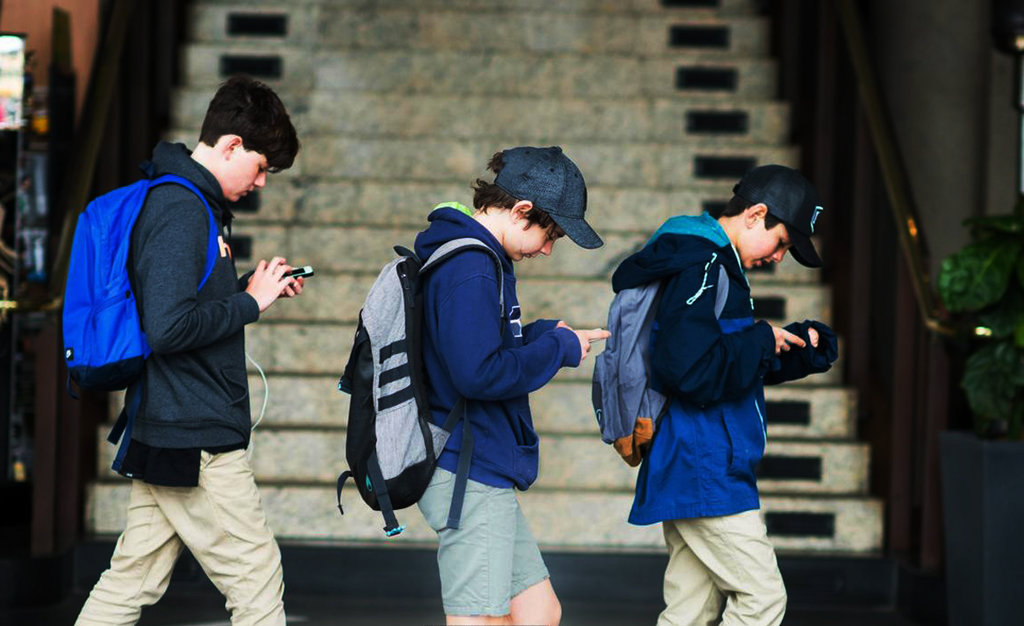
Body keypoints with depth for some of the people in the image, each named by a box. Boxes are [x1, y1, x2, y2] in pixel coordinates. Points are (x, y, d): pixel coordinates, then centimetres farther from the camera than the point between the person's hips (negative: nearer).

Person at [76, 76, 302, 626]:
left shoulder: (186, 201, 15)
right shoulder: (182, 210, -17)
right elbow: (169, 327, -25)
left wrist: (251, 286, 11)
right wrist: (250, 301, -14)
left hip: (163, 431, 10)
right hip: (196, 436, -10)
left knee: (133, 580, 12)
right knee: (256, 579, -2)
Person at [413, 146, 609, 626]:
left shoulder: (474, 257, 15)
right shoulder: (469, 269, -17)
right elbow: (479, 374, -26)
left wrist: (548, 334, 12)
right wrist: (559, 348, -12)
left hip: (488, 476, 11)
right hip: (472, 476, -11)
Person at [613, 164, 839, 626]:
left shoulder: (715, 266, 19)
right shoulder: (700, 268, -15)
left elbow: (743, 366, 25)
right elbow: (691, 369, -26)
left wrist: (802, 345, 9)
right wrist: (762, 341, -13)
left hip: (687, 474, 10)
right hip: (703, 472, -10)